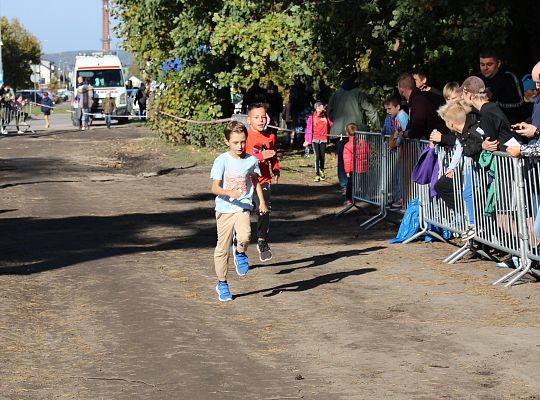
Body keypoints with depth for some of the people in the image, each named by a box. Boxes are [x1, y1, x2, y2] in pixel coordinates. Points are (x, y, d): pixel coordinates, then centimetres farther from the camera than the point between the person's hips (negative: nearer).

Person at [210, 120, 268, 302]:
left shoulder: (251, 160, 0)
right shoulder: (221, 161, -9)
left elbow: (255, 181, 19)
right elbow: (215, 188, -12)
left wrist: (262, 202, 17)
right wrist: (229, 192, -29)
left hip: (243, 207, 1)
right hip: (224, 209, -1)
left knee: (244, 236, -28)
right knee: (223, 248, 6)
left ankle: (240, 252, 8)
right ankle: (222, 284, 23)